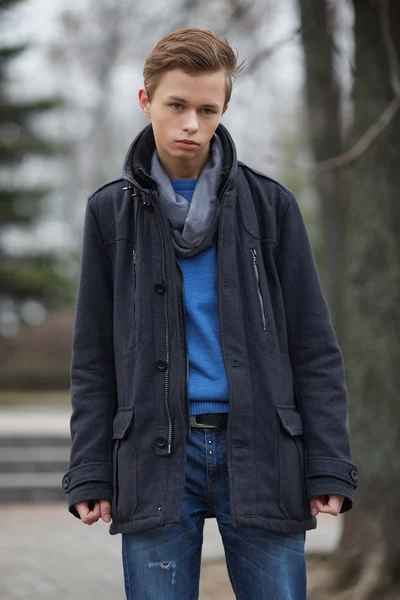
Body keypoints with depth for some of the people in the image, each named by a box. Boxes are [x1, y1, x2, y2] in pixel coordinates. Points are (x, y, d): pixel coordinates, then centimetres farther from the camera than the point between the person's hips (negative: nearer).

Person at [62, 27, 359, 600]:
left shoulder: (270, 204, 5)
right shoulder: (112, 211, 8)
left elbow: (314, 346, 5)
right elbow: (93, 359, 9)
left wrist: (329, 467, -2)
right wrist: (90, 473, 2)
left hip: (260, 453, 0)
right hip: (155, 456, 1)